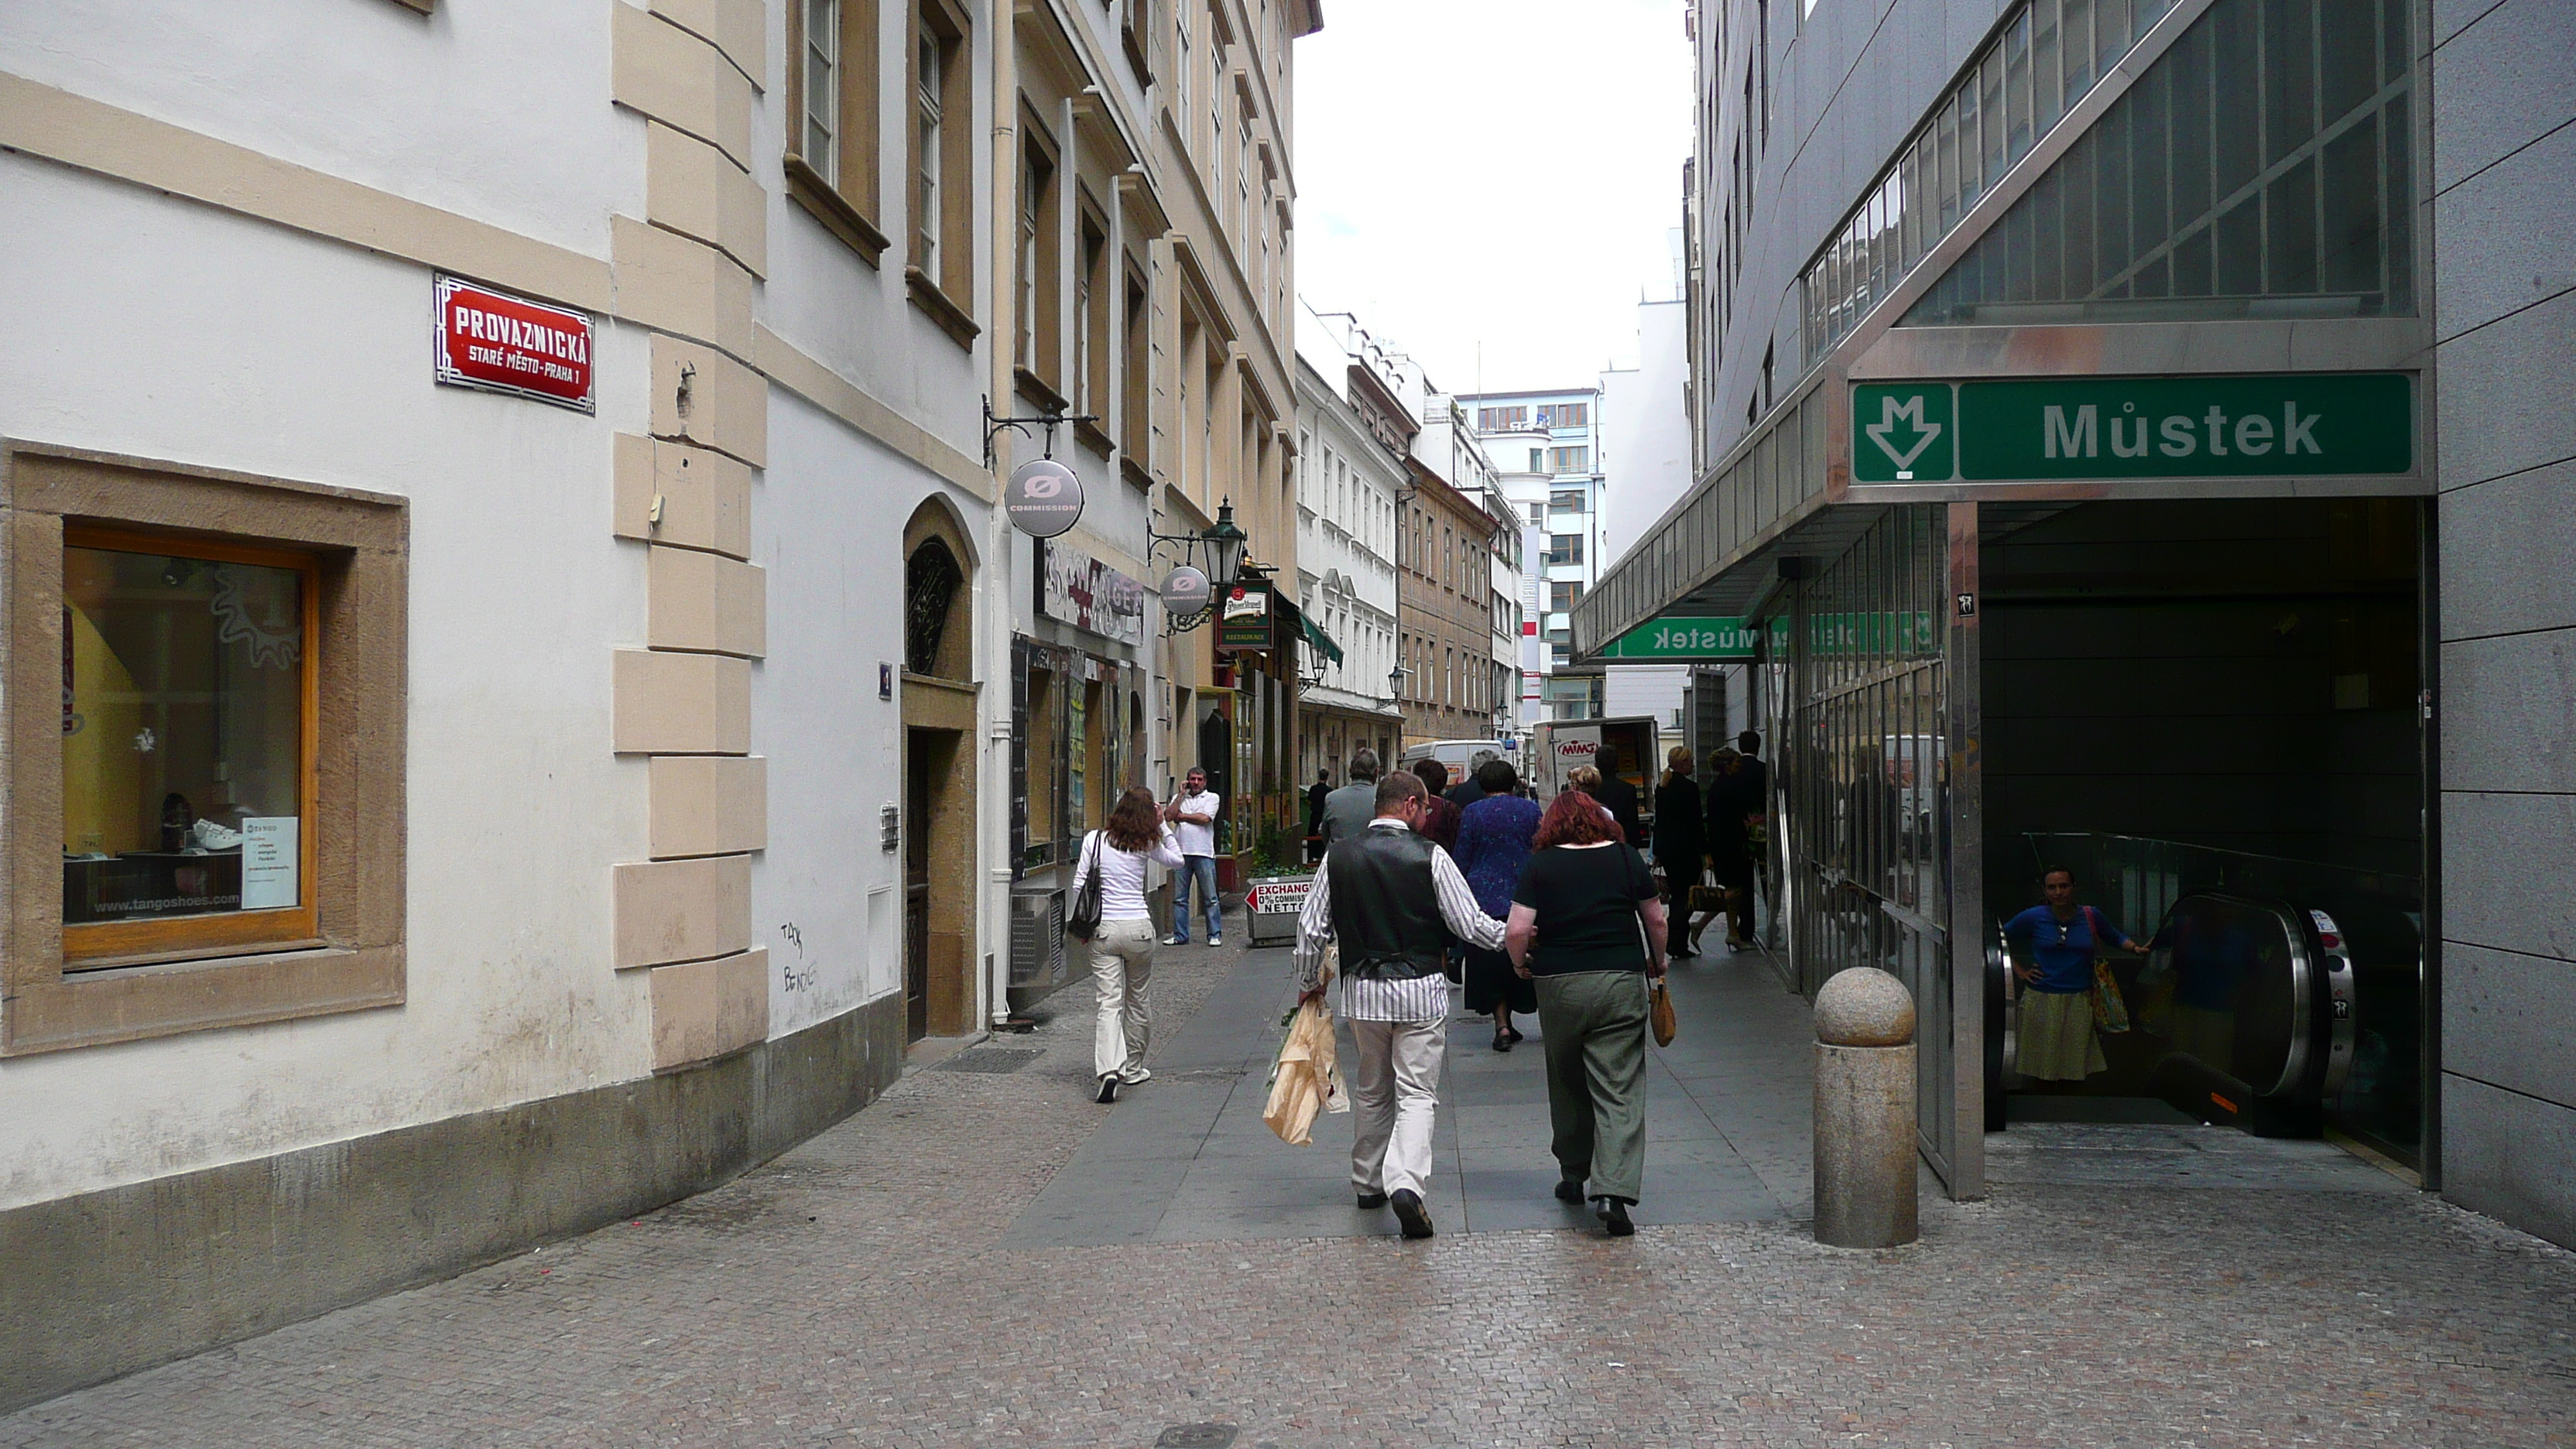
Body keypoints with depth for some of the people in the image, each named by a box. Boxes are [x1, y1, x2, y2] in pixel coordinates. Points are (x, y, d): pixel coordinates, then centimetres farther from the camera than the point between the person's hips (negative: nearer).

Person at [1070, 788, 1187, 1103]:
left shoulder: (1094, 839, 0)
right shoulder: (1146, 844, 0)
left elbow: (1079, 885, -1)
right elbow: (1176, 860, 18)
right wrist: (1163, 826, 16)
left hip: (1103, 930, 0)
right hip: (1138, 928, 0)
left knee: (1109, 1002, -3)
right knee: (1139, 999, 16)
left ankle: (1109, 1070, -21)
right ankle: (1132, 1069, 26)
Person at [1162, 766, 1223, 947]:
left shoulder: (1212, 797, 8)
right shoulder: (1179, 798, 17)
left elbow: (1205, 818, -9)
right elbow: (1168, 816, -1)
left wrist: (1181, 816, 1)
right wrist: (1182, 794, 1)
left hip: (1203, 853, -3)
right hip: (1181, 851, 3)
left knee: (1210, 897, -2)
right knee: (1179, 898, 5)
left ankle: (1215, 935, 3)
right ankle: (1180, 935, 12)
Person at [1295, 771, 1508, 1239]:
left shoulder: (1338, 857, 1)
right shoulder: (1430, 856, -9)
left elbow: (1311, 929, 3)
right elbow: (1471, 925, -7)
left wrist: (1309, 983, 18)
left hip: (1361, 991, 3)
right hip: (1420, 990, -3)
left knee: (1370, 1092, 19)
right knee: (1416, 1094, 0)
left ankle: (1367, 1183, 29)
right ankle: (1406, 1182, -19)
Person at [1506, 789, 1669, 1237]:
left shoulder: (1540, 865, -2)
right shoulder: (1626, 857, 3)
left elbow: (1517, 932, -8)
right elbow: (1656, 921, 8)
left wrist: (1521, 964, 11)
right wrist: (1657, 963, 25)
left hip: (1559, 987, 0)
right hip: (1621, 984, 0)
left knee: (1568, 1087, 17)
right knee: (1619, 1092, -2)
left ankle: (1573, 1177, 30)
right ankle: (1614, 1191, -14)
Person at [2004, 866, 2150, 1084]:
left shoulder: (2090, 916, 4)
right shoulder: (2033, 918, -1)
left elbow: (2115, 937, 20)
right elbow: (2000, 939, 10)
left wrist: (2136, 948, 0)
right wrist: (2019, 971, 3)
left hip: (2079, 1001, 2)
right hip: (2041, 1000, -2)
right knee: (2042, 1072, 0)